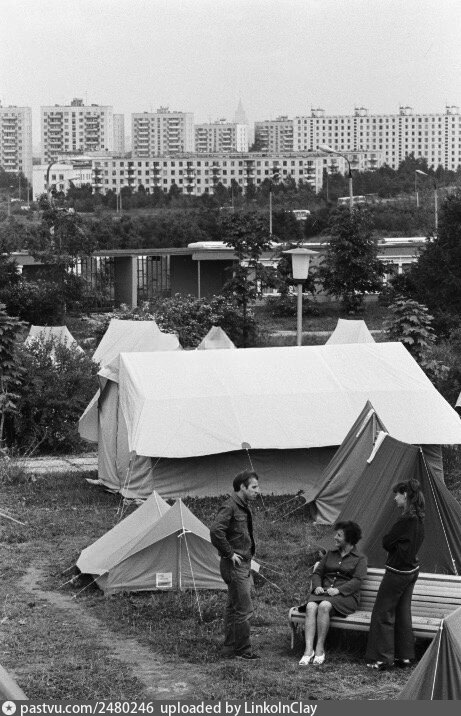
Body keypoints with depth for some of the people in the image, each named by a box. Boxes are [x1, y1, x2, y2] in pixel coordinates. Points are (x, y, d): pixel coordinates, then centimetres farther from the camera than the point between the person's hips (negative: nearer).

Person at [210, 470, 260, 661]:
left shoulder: (243, 507, 14)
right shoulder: (230, 507, -17)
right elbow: (216, 531, -30)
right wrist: (230, 553, -22)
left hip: (244, 565, 10)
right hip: (235, 565, -10)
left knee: (233, 607, 15)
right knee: (244, 609, -7)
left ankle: (230, 647, 22)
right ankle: (243, 650, -1)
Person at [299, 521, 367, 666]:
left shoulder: (360, 558, 7)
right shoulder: (330, 554, 23)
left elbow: (357, 581, -6)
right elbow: (317, 572, 19)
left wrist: (338, 590, -19)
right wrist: (317, 586, -3)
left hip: (346, 595, -4)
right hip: (323, 592, 4)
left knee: (324, 606, -36)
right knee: (311, 607, -30)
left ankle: (320, 649, -29)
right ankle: (308, 650, -39)